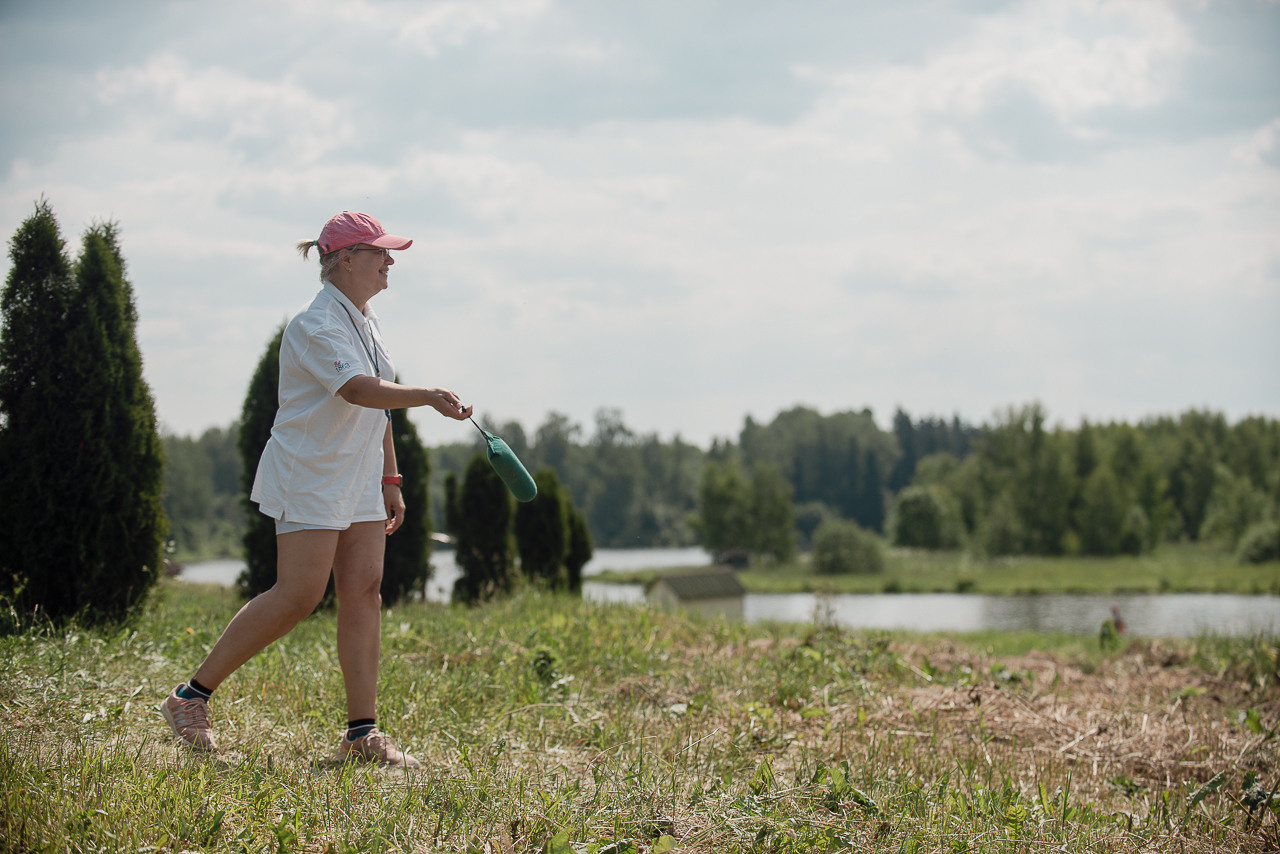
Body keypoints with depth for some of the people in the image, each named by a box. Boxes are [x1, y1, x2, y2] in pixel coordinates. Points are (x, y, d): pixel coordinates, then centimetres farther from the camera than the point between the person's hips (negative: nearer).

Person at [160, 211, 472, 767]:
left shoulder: (366, 322, 13)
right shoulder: (317, 324, -17)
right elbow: (356, 389, -32)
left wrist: (389, 480, 18)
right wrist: (428, 397, -45)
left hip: (358, 481, 9)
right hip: (308, 478, -9)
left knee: (363, 592, 0)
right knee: (298, 596, -11)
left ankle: (362, 733, 0)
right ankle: (192, 696, 1)